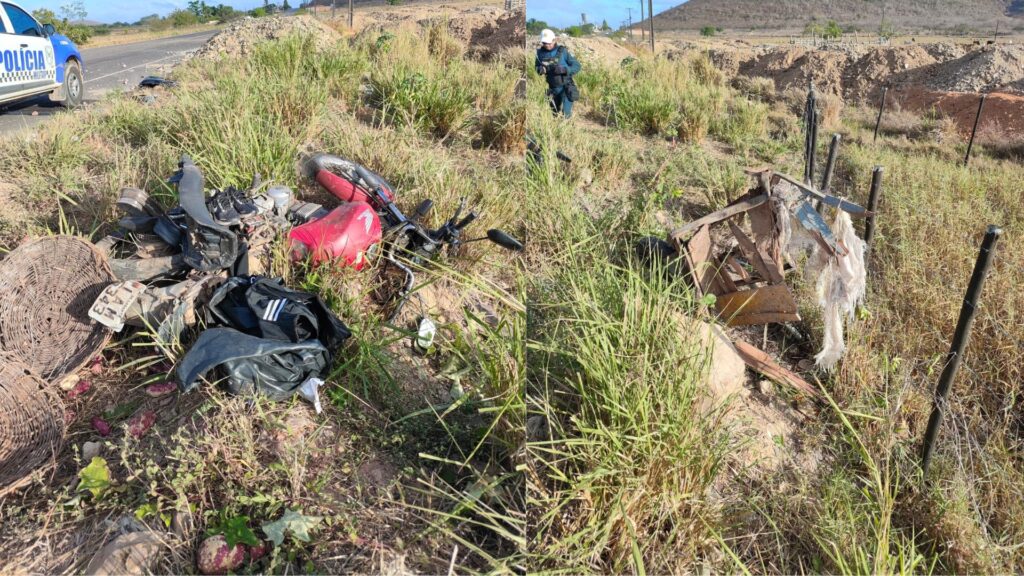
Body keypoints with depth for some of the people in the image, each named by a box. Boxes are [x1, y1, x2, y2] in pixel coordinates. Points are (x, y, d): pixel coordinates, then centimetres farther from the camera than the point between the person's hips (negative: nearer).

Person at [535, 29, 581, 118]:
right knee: (555, 114, 16)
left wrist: (564, 69, -29)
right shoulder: (540, 53, -4)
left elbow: (577, 66, -11)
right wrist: (540, 69, -16)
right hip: (553, 89, 4)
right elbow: (537, 67, 10)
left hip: (566, 87, -4)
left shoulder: (563, 51, -13)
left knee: (565, 114, -8)